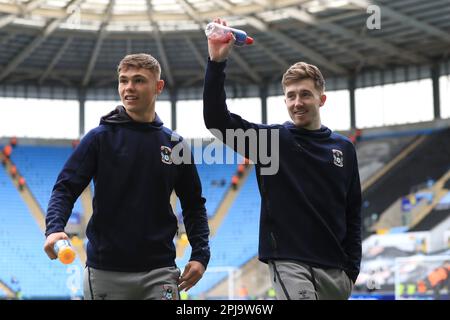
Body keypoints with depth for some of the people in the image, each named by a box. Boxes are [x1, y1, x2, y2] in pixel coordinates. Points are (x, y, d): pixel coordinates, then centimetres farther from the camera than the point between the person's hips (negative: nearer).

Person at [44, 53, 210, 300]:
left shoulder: (174, 145, 8)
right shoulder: (100, 138, 1)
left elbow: (193, 205, 14)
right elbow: (65, 189, -5)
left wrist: (200, 254, 2)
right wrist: (54, 229, -24)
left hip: (159, 272, 1)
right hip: (105, 273, -1)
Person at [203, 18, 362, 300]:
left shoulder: (344, 148, 10)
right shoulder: (270, 139, 2)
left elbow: (353, 213, 12)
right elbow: (216, 118, -9)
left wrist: (352, 267, 6)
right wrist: (217, 62, -20)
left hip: (335, 270, 4)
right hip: (289, 262, -4)